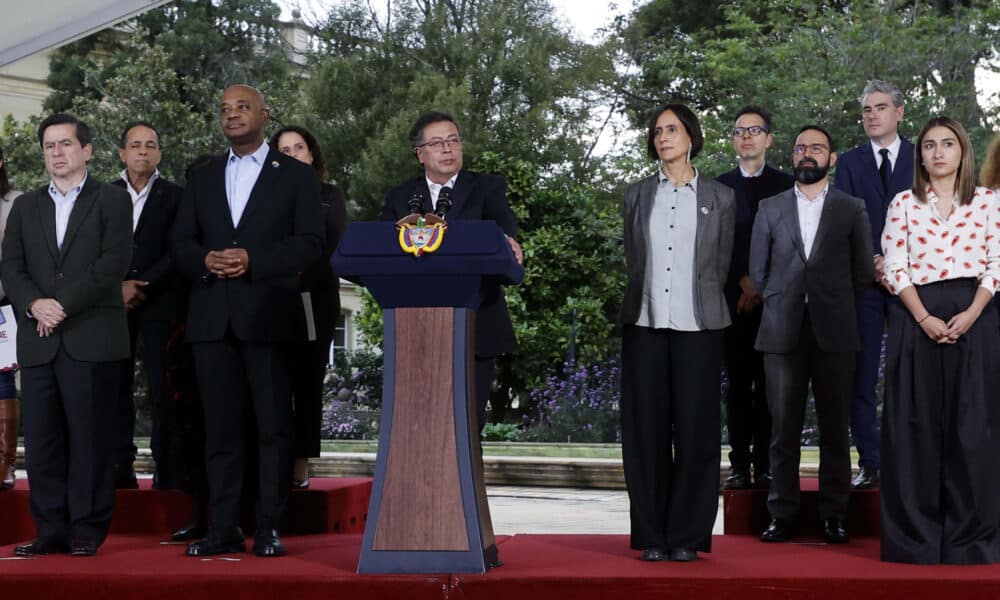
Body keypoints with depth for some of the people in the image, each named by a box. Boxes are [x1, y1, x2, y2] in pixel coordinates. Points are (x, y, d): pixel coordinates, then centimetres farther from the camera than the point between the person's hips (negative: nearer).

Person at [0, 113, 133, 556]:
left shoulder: (112, 201, 6)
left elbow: (114, 262, -7)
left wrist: (63, 304, -13)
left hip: (92, 339, -4)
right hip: (38, 341, 4)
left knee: (89, 436, -2)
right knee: (41, 438, 2)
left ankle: (87, 529, 4)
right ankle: (51, 529, 8)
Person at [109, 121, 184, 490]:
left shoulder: (175, 196, 5)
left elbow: (176, 252, -1)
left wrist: (142, 287, -10)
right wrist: (118, 286, -7)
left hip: (159, 303, -2)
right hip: (116, 302, 2)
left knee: (162, 386, -6)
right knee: (117, 383, -1)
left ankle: (166, 467, -4)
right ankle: (121, 466, 1)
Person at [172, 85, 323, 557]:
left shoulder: (296, 176, 7)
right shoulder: (202, 178, 18)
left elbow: (310, 242, -3)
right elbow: (181, 241, 13)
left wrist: (252, 261, -14)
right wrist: (205, 261, -9)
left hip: (268, 317, -3)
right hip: (212, 318, 4)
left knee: (273, 425, -2)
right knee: (220, 426, 4)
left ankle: (269, 528, 3)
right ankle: (223, 529, 8)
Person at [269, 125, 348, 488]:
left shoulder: (329, 196, 12)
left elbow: (339, 248, 4)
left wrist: (307, 275, -9)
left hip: (316, 299, 0)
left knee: (308, 379, -2)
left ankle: (300, 462, -2)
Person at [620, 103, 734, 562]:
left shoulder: (719, 198, 7)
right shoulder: (637, 195, 11)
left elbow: (720, 265, 10)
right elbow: (633, 260, 15)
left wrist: (698, 304, 7)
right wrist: (647, 297, 9)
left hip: (697, 326, -1)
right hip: (645, 323, 1)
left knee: (694, 428, -1)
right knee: (647, 428, 1)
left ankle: (688, 536, 6)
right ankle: (652, 536, 8)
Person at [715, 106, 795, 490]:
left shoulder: (787, 185, 10)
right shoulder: (718, 187, 11)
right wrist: (744, 282, -7)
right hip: (735, 298, 1)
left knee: (770, 384, -2)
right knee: (738, 383, 0)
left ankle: (766, 465, 0)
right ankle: (739, 465, 1)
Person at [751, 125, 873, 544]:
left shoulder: (852, 209, 8)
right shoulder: (770, 209, 11)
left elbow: (863, 272, 9)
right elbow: (758, 269, 13)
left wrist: (835, 307, 8)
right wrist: (783, 305, 9)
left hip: (833, 334, -1)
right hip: (782, 333, 1)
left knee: (835, 427, 2)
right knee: (783, 427, 0)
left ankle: (833, 516, 8)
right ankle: (782, 514, 6)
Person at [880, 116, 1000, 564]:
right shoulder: (903, 204, 9)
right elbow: (896, 268, 1)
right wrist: (924, 318, -11)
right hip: (917, 318, 0)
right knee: (917, 426, 0)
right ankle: (917, 538, 8)